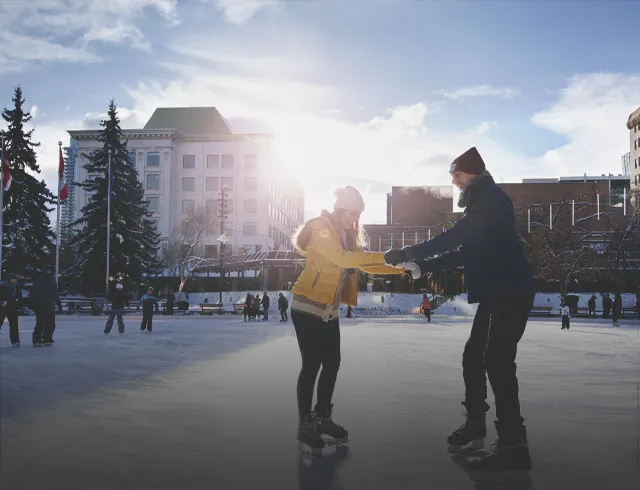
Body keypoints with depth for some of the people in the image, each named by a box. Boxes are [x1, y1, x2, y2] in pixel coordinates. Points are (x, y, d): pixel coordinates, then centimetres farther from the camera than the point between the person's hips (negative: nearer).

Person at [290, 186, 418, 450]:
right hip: (308, 308, -8)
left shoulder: (346, 235, 12)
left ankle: (323, 418, 23)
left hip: (329, 311, 8)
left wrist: (402, 268, -2)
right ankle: (304, 424, 8)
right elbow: (342, 259, -30)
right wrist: (387, 257, -32)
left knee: (332, 364, 9)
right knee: (311, 365, -4)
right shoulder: (320, 228, -15)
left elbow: (364, 264, 9)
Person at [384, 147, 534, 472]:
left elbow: (454, 237, -21)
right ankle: (475, 425, 27)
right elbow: (467, 252, 21)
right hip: (497, 293, 10)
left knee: (497, 361, -14)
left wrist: (408, 253, -17)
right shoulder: (484, 203, 20)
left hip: (511, 292, -10)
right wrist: (423, 265, 14)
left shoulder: (492, 199, -12)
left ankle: (513, 445, -10)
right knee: (474, 356, 14)